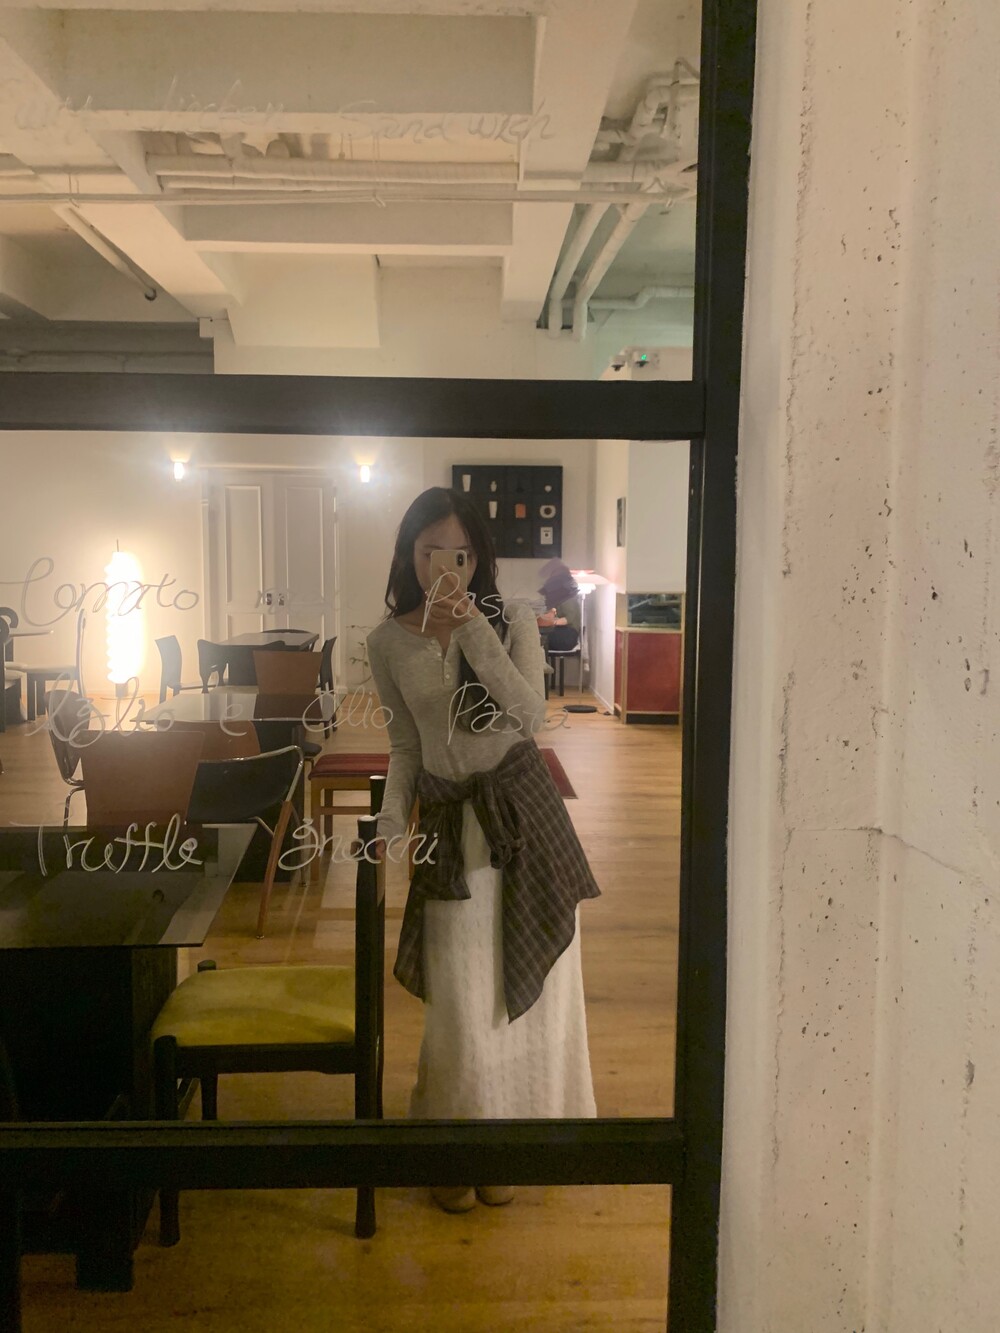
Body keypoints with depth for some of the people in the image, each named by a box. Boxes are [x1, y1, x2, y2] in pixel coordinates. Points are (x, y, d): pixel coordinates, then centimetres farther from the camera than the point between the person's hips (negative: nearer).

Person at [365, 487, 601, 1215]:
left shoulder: (512, 620, -5)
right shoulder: (389, 642, 1)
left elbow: (531, 712, -19)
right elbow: (406, 746, 8)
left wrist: (474, 629, -25)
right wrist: (391, 824, -5)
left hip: (521, 808, -1)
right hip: (449, 823, 1)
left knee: (527, 982, 8)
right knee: (460, 996, 4)